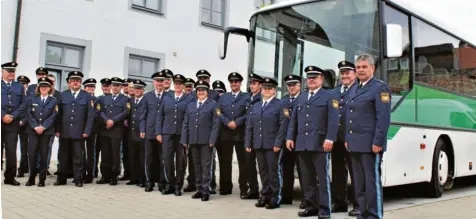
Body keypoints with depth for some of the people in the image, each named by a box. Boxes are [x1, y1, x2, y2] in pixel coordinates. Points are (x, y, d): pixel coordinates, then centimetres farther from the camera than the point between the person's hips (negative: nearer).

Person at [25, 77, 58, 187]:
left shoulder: (53, 101, 7)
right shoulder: (32, 99, 11)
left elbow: (53, 116, -2)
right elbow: (29, 114, 2)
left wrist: (43, 127, -13)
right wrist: (35, 127, -11)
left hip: (46, 131, -1)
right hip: (33, 130, 1)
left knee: (43, 155, 1)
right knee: (32, 154, -6)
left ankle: (42, 179, 6)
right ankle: (31, 178, 5)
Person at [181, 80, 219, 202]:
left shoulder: (213, 105, 2)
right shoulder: (190, 105, 16)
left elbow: (215, 123, -5)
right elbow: (185, 123, 13)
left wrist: (212, 140, -12)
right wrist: (184, 140, 5)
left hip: (206, 141, -4)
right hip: (193, 140, 5)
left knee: (206, 166, -2)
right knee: (197, 166, 10)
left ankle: (206, 190, 3)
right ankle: (199, 189, 18)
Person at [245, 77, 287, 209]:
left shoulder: (280, 105, 0)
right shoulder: (255, 107, 17)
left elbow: (283, 126, -9)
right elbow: (249, 127, 15)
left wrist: (278, 143, -16)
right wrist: (248, 143, 6)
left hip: (273, 145, -5)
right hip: (258, 145, 5)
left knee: (274, 171, 0)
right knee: (263, 171, 10)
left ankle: (275, 198, 8)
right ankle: (265, 196, 19)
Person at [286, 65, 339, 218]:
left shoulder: (329, 96, 3)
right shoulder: (300, 98, 20)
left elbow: (333, 120, -7)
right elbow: (293, 120, 18)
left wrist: (329, 139, -17)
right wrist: (290, 137, 8)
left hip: (320, 144, -5)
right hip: (302, 144, 5)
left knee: (323, 177, -1)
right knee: (307, 178, 8)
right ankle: (311, 206, 17)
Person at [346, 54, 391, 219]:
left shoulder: (380, 88, -6)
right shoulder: (355, 89, 18)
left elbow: (383, 118, -14)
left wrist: (378, 142, -19)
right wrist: (347, 139, 13)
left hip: (370, 144, -8)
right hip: (355, 144, 8)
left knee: (372, 181, -2)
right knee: (359, 183, 11)